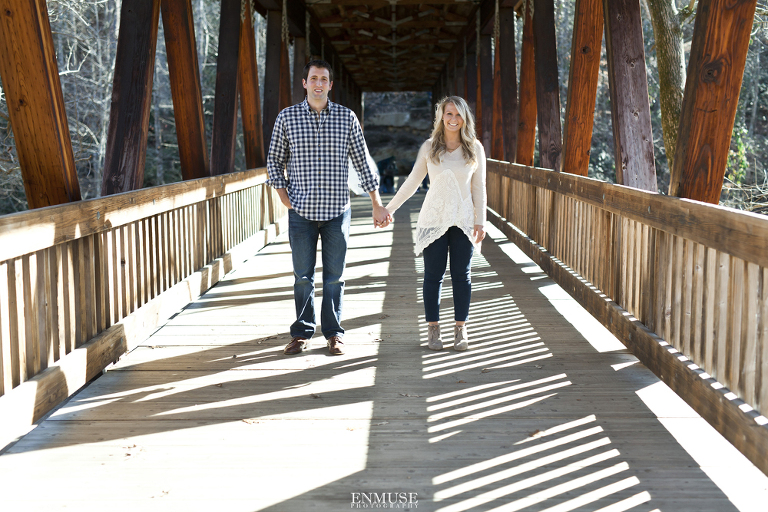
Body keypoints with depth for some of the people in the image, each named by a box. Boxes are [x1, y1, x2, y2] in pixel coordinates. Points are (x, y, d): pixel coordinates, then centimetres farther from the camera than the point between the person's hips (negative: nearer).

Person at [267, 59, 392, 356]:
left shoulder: (347, 117, 4)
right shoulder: (287, 117, 3)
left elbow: (362, 162, 6)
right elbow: (275, 160, 10)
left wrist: (377, 204, 3)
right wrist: (283, 196, 0)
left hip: (337, 211, 0)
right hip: (301, 212, 0)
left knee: (334, 276, 6)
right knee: (303, 276, 6)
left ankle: (333, 334, 17)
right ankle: (302, 333, 19)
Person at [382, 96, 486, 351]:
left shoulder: (474, 148, 4)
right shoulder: (429, 147, 4)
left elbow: (479, 188, 6)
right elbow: (413, 182, 10)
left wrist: (480, 221, 0)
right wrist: (389, 208, 11)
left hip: (463, 220, 0)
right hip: (434, 220, 0)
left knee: (461, 275, 4)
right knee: (433, 275, 2)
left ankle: (461, 329, 14)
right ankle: (433, 329, 11)